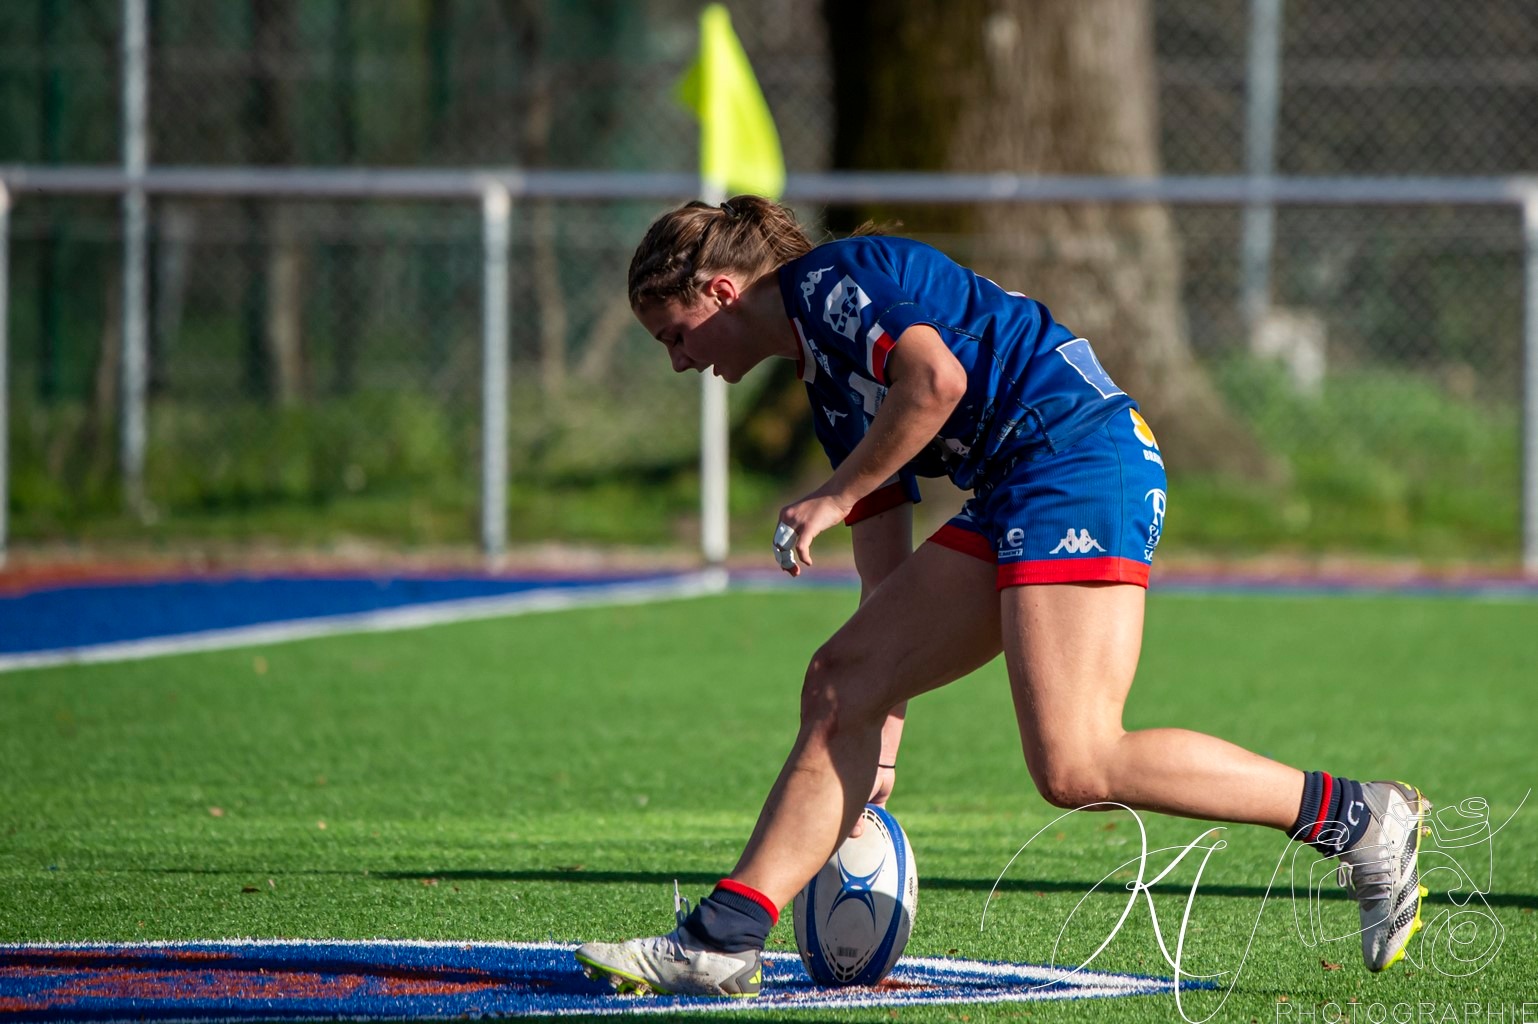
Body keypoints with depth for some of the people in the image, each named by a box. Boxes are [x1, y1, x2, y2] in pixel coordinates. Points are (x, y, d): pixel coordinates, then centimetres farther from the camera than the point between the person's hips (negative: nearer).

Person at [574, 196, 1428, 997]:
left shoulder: (825, 281, -2)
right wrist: (879, 751, 25)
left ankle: (1359, 819, -11)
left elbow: (937, 379, -22)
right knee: (843, 684, 5)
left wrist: (836, 496, -10)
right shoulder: (829, 377, 26)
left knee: (1075, 767, -19)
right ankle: (724, 938, 4)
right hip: (1014, 501, 10)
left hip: (1078, 455, -10)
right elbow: (890, 570, 27)